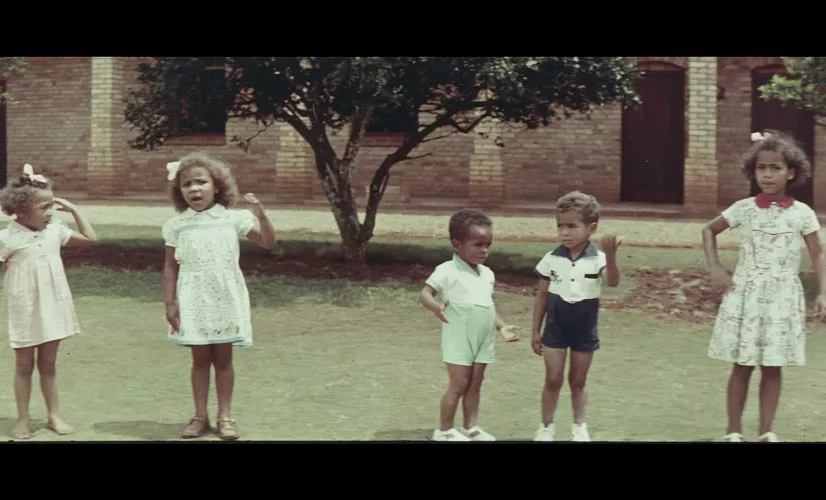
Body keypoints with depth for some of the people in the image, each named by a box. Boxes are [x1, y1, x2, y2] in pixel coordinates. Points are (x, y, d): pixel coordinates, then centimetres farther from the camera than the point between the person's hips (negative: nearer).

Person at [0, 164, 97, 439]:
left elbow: (90, 238, 9)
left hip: (52, 306, 4)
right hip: (25, 310, -4)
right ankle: (23, 420, 17)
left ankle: (54, 415, 22)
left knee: (48, 365, 13)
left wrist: (73, 210, 3)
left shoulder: (54, 230, 1)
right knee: (24, 366, 8)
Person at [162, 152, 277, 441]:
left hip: (226, 299, 0)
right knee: (200, 359, 5)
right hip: (194, 301, 0)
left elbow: (269, 243, -3)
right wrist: (169, 303, -1)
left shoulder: (233, 219, -1)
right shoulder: (176, 226, 1)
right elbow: (171, 267, 4)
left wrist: (260, 214, -18)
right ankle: (200, 416, 14)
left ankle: (225, 416, 14)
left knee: (223, 358, 6)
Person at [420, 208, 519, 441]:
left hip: (484, 340, 6)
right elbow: (424, 294, -15)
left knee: (475, 384, 11)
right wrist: (435, 306, -36)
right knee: (458, 384, -3)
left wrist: (502, 326, 9)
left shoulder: (487, 274, 10)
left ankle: (470, 427, 19)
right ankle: (445, 430, 9)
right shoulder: (447, 271, -12)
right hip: (459, 340, -6)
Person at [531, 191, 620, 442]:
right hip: (556, 329, 1)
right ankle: (547, 426, 17)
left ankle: (579, 426, 26)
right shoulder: (552, 259, -7)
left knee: (578, 381, 13)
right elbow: (542, 296, 1)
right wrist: (536, 331, 3)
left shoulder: (597, 260, -13)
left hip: (585, 331, 0)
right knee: (553, 380, 3)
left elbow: (613, 281, -32)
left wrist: (610, 255, -50)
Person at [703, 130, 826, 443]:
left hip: (782, 299, 0)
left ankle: (767, 431, 15)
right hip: (745, 296, 0)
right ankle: (733, 431, 11)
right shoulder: (743, 209, -1)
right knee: (741, 366, 3)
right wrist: (715, 269, 2)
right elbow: (709, 231, 12)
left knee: (772, 368, 6)